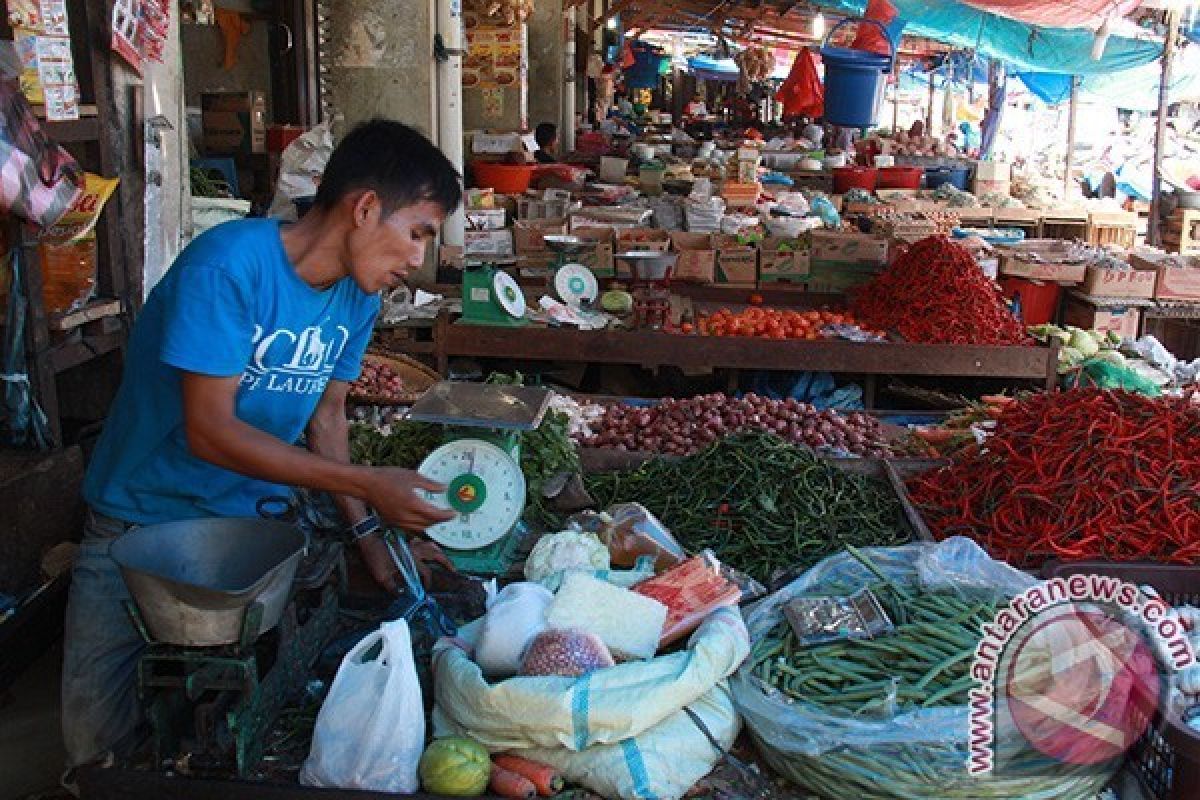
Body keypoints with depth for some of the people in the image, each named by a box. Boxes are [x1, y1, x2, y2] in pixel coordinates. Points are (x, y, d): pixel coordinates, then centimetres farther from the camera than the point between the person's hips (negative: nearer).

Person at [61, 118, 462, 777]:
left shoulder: (358, 294, -3)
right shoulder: (229, 264, -27)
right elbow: (209, 432, -28)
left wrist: (370, 535, -4)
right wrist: (367, 486, -29)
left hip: (253, 521, 5)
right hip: (142, 522, -5)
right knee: (101, 737, 0)